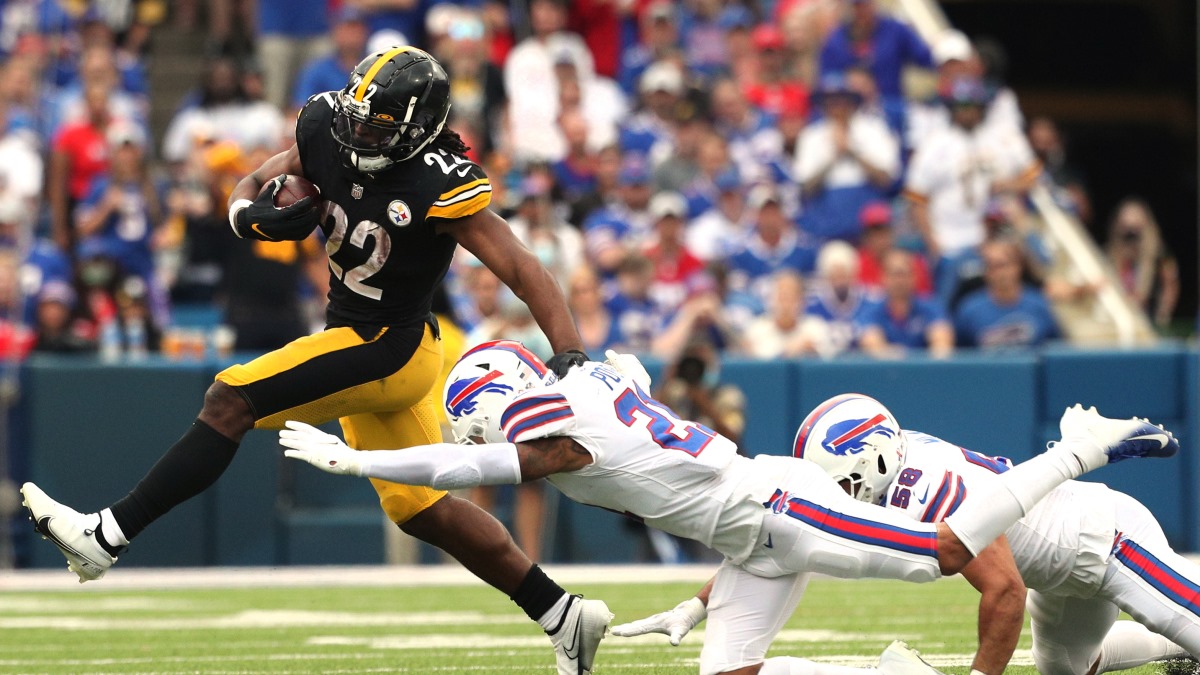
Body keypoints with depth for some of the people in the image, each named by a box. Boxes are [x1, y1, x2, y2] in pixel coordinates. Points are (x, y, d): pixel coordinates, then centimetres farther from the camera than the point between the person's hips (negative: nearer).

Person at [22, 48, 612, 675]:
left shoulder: (439, 187, -23)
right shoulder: (329, 135, -4)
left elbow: (525, 273, -20)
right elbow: (248, 190, 8)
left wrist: (571, 358, -26)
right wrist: (257, 216, -17)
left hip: (390, 349, -9)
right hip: (353, 341, 9)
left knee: (232, 399, -17)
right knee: (422, 510, 15)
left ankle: (107, 534, -16)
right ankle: (563, 615, 21)